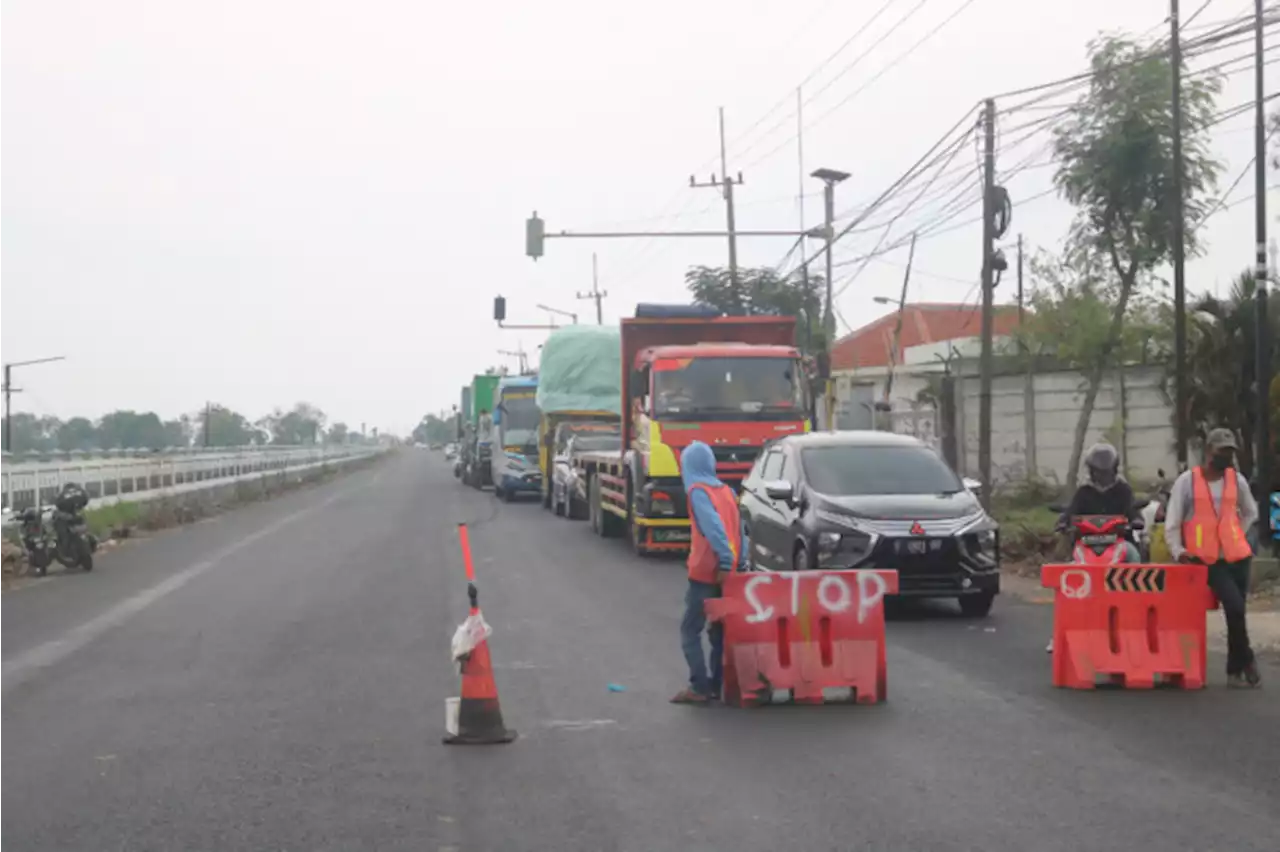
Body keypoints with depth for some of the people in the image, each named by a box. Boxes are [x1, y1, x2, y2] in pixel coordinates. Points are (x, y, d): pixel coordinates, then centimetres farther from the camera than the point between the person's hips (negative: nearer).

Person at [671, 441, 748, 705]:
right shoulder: (726, 490, 13)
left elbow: (713, 527, -21)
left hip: (705, 573, -7)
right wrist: (739, 561, 6)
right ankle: (718, 684, 13)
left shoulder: (698, 491, -8)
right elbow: (739, 530, 9)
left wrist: (724, 560, -22)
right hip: (727, 573, 7)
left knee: (690, 630, -2)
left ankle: (699, 687, -8)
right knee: (720, 631, 13)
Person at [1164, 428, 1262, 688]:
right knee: (1235, 607, -19)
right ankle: (1246, 659, 0)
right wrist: (1178, 550, -14)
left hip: (1237, 556, 4)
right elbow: (1172, 523, -2)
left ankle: (1234, 671, 14)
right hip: (1207, 559, -4)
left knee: (1235, 610, 3)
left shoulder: (1237, 480, 8)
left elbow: (1250, 512, 24)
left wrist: (1234, 536, 13)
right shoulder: (1186, 481, -2)